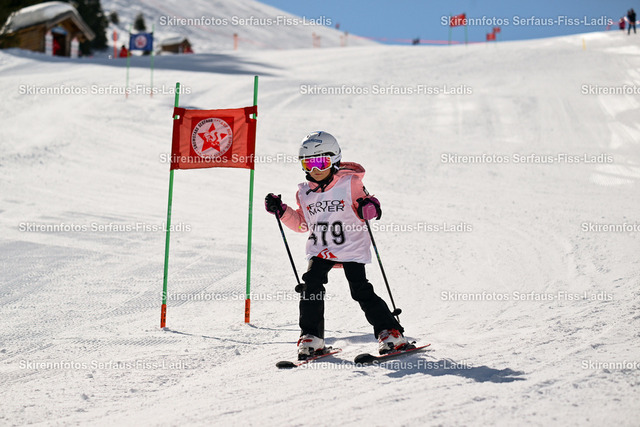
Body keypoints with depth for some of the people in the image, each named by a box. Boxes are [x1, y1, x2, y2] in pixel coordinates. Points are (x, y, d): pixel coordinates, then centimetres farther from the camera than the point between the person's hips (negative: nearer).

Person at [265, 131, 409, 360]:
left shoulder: (350, 184, -5)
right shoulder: (305, 192, 8)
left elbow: (365, 211, -2)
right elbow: (302, 223, 17)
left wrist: (369, 208, -25)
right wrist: (281, 211, 5)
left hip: (351, 249, -4)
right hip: (319, 251, 4)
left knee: (361, 291, -8)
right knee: (311, 287, -12)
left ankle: (390, 332, 5)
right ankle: (311, 336, 2)